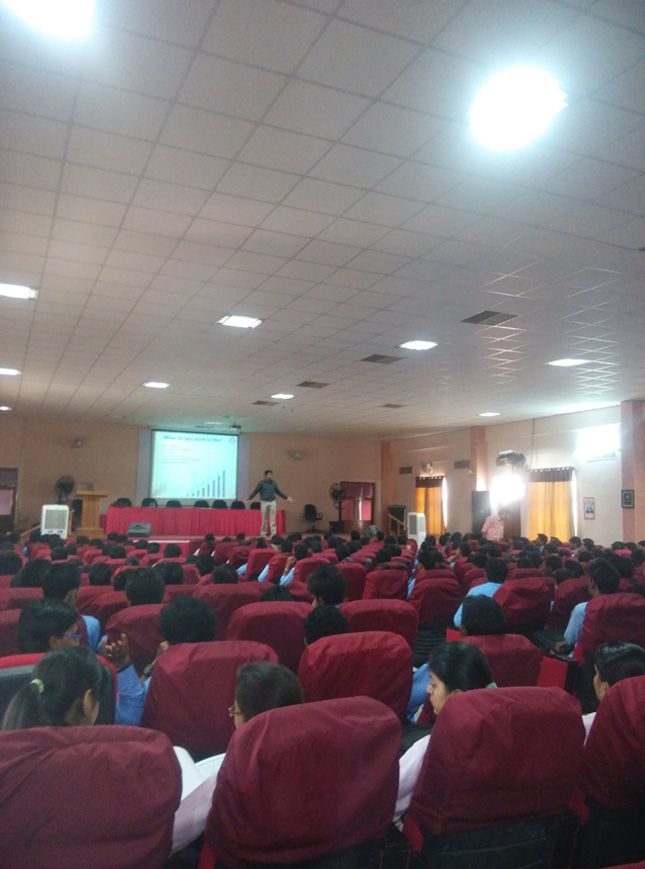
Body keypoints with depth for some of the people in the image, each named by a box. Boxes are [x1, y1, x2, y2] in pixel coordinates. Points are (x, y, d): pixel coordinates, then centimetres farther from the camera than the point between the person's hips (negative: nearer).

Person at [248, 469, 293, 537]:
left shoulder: (274, 483, 6)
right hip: (264, 502, -2)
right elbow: (255, 491, -6)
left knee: (272, 519, 0)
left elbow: (279, 492, 14)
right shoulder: (261, 483, -4)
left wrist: (286, 497, 11)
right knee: (264, 519, 4)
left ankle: (273, 534, 3)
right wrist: (249, 498, -18)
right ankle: (263, 534, 13)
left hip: (272, 502, 2)